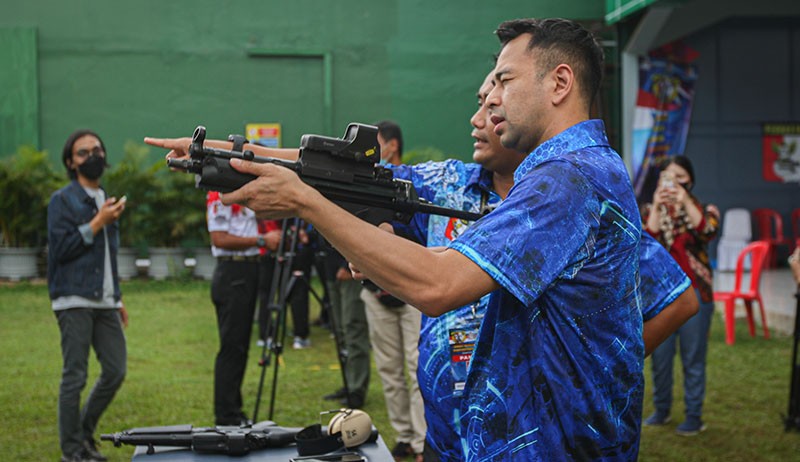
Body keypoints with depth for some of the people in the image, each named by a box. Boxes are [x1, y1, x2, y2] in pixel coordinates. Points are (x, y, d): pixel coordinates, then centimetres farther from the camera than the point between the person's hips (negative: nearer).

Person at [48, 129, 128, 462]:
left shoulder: (105, 201, 19)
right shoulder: (63, 200, -2)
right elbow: (60, 248, -13)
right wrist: (98, 223, -13)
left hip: (104, 302, 7)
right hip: (74, 301, -7)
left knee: (116, 371, 4)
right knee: (75, 377, -4)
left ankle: (85, 432, 22)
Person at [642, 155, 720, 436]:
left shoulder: (703, 209, 5)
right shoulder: (652, 210, 8)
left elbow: (708, 232, -18)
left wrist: (686, 202, -23)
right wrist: (657, 207, -16)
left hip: (694, 292, -2)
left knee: (693, 358, 0)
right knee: (660, 356, 6)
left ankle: (694, 416, 7)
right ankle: (661, 410, 22)